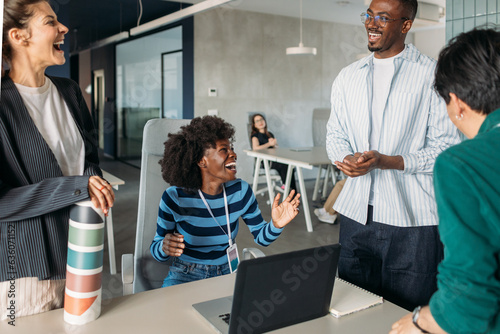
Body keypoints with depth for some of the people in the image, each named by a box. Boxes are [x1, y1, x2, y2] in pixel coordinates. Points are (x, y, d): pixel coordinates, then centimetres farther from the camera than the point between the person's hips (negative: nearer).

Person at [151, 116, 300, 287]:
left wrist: (276, 225, -19)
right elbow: (155, 251, -7)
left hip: (227, 273, 4)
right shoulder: (174, 198, -17)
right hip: (185, 277, -3)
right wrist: (165, 248, -31)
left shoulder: (241, 191, -7)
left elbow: (261, 237, 3)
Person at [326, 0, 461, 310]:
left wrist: (387, 162, -20)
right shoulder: (347, 77, 12)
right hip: (356, 214, 5)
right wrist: (347, 158, -7)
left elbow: (448, 148, -8)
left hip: (413, 219, -4)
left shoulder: (433, 75, -4)